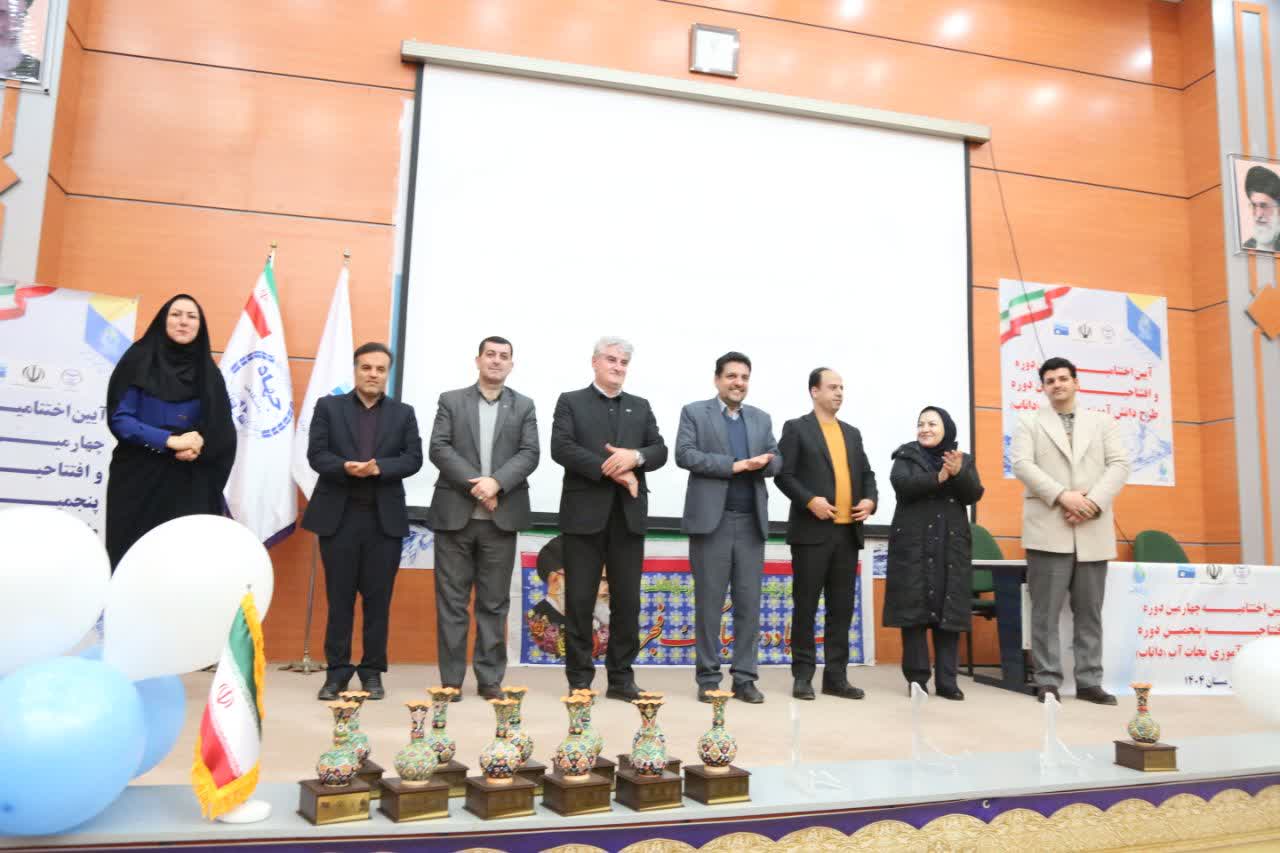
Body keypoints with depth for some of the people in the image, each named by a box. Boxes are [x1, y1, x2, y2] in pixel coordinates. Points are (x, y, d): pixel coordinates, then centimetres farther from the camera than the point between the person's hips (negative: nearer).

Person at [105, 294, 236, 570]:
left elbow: (222, 431, 6)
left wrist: (199, 444, -15)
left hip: (190, 484, 2)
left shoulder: (208, 371, 9)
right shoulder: (139, 360, 1)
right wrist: (170, 440, -17)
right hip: (139, 479, -2)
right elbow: (119, 419, -6)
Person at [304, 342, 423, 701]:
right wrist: (346, 467, -21)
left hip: (385, 517, 1)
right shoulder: (328, 406, 8)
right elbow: (316, 454, -2)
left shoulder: (403, 413, 10)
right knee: (339, 597, 5)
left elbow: (413, 459, -1)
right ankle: (337, 670, 15)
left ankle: (372, 671, 15)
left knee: (378, 598, 5)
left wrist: (379, 467, -18)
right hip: (338, 515, -1)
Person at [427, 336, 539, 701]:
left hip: (501, 516, 1)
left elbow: (529, 454, 0)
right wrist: (473, 483, -15)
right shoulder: (451, 401, 9)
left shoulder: (523, 406, 12)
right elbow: (438, 449, -3)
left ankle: (490, 678, 14)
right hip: (455, 514, 0)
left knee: (494, 602, 6)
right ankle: (451, 679, 12)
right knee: (451, 601, 4)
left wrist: (496, 482, -16)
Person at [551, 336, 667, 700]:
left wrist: (635, 456, -14)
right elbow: (561, 448, -9)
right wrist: (611, 470, -15)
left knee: (627, 601, 5)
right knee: (580, 600, 2)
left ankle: (621, 678, 15)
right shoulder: (570, 401, 6)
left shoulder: (641, 406, 17)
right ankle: (579, 680, 11)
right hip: (585, 512, -3)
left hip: (629, 514, 3)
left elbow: (660, 451, 8)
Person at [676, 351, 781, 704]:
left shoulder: (761, 418, 17)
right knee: (709, 603, 1)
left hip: (751, 522, 4)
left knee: (749, 603, 5)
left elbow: (776, 460, 11)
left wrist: (763, 463, -13)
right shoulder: (694, 412, 4)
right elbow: (684, 454, -9)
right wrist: (734, 465, -15)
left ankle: (744, 677, 13)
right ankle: (708, 677, 10)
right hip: (711, 520, -4)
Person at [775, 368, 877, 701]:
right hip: (812, 530, -5)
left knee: (842, 608, 7)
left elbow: (866, 473, 18)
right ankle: (803, 676, 8)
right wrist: (809, 500, -18)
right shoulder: (796, 428, 2)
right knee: (805, 606, 0)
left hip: (848, 532, 5)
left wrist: (870, 499, -1)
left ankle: (836, 676, 14)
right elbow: (783, 474, -6)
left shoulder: (852, 433, 19)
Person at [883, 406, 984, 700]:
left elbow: (974, 494, 0)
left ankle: (946, 681, 5)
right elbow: (901, 483, -11)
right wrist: (938, 478, -21)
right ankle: (916, 679, 1)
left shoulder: (964, 460, 14)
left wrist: (958, 474, -17)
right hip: (913, 544, -2)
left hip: (951, 546, 2)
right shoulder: (906, 456, 8)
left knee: (949, 611, 0)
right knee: (914, 610, -4)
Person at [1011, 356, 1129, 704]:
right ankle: (1047, 681, 4)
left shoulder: (1104, 422, 16)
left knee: (1090, 611, 6)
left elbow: (1119, 465, 4)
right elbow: (1022, 464, -5)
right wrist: (1062, 495, -17)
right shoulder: (1029, 423, 10)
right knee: (1046, 610, -2)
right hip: (1048, 529, -2)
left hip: (1093, 531, 2)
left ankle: (1089, 682, 13)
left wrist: (1093, 501, -12)